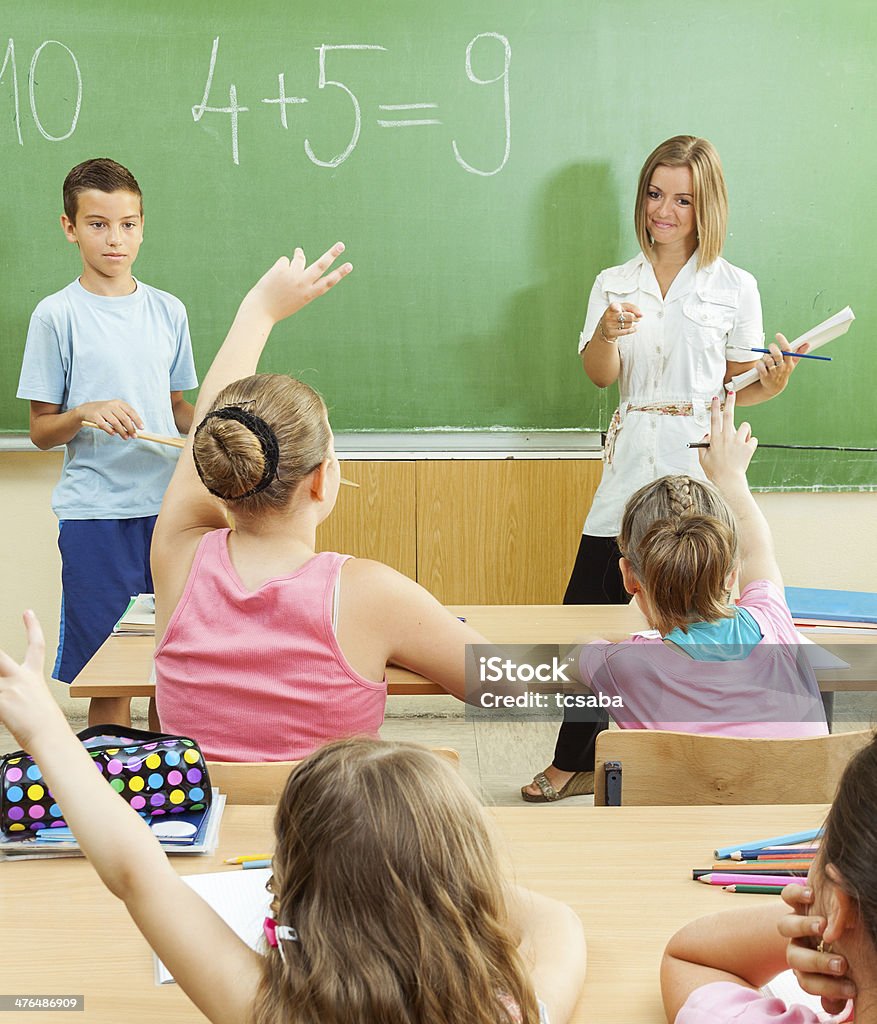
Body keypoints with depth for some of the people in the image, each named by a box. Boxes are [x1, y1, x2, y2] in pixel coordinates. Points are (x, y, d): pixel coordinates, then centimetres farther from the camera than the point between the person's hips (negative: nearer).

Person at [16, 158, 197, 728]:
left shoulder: (168, 311, 9)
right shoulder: (57, 316, -2)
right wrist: (87, 414, -18)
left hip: (168, 504, 3)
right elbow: (40, 430, 1)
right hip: (94, 513, -3)